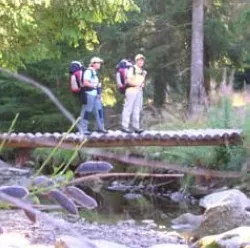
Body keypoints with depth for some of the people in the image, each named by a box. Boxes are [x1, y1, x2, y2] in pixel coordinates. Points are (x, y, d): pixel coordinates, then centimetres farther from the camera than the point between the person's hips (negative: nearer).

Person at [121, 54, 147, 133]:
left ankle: (136, 127, 6)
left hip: (139, 91, 7)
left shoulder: (143, 72, 19)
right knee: (128, 108, -7)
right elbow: (128, 81, -11)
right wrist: (136, 84, -22)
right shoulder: (132, 69, -4)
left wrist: (142, 84, 5)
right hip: (131, 90, -7)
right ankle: (125, 126, -5)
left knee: (137, 109, 5)